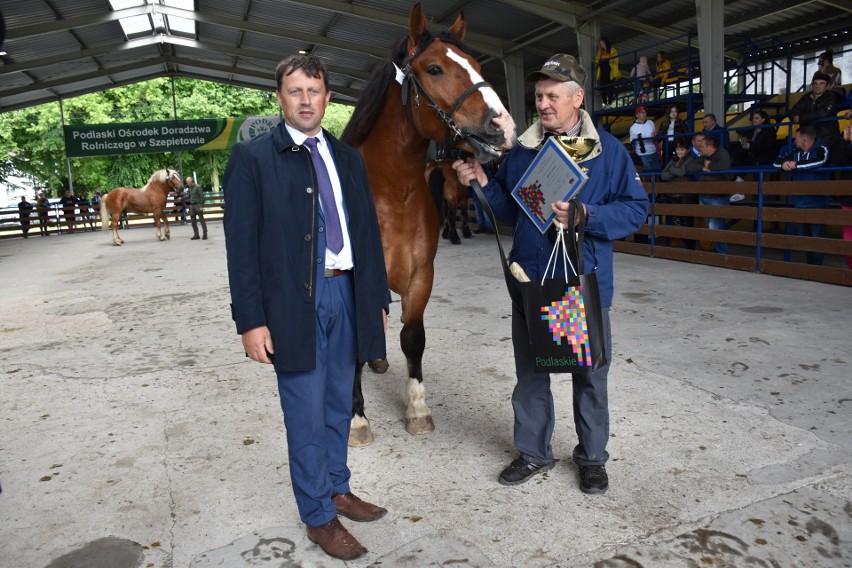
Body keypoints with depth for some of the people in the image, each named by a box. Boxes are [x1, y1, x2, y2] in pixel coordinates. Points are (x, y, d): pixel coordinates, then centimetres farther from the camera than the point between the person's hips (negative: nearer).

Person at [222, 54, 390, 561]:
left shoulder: (348, 158, 11)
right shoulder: (252, 158, -4)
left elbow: (369, 232, 13)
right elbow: (241, 246, -8)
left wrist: (379, 298, 11)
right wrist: (251, 321, -12)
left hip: (346, 295, 5)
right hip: (293, 302, -5)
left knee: (340, 406, 18)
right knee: (307, 415, 5)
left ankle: (337, 489, 38)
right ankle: (319, 516, 23)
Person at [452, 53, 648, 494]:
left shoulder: (608, 150, -4)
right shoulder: (521, 150, 7)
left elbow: (636, 208, -7)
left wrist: (587, 216, -22)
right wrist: (482, 183, -5)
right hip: (529, 279, 3)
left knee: (589, 375, 11)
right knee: (530, 372, 14)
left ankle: (592, 457, 31)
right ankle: (533, 452, 33)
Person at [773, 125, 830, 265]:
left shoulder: (821, 149, -7)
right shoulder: (794, 151, 12)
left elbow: (819, 161, -27)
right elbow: (777, 162, 11)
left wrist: (797, 165, -22)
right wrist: (784, 164, -12)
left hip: (817, 203, -6)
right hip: (799, 203, 6)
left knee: (817, 237, -6)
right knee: (802, 236, 12)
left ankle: (817, 266, 2)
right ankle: (809, 263, 22)